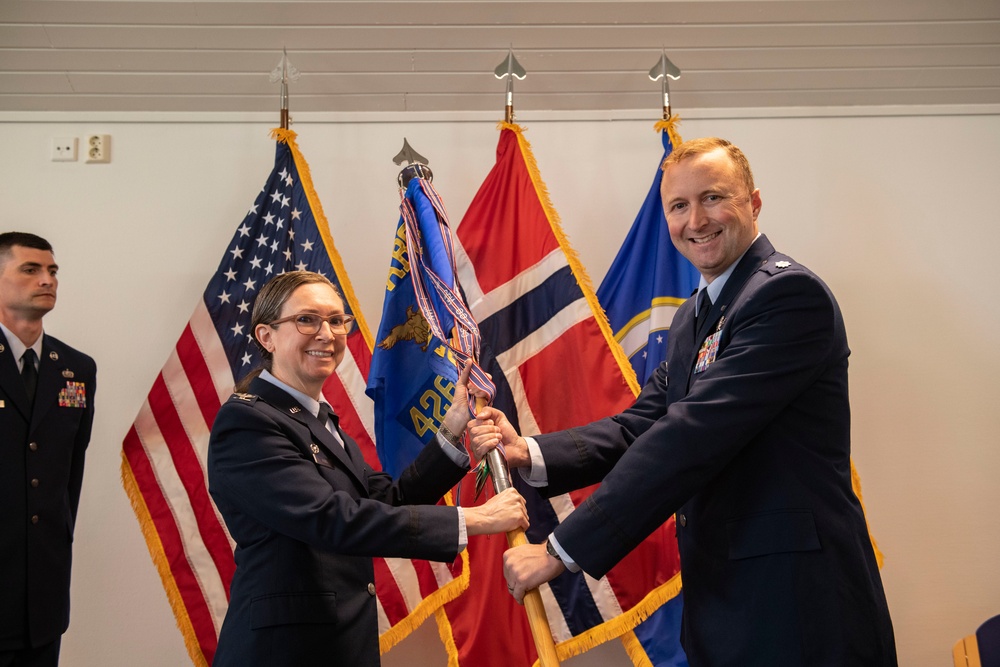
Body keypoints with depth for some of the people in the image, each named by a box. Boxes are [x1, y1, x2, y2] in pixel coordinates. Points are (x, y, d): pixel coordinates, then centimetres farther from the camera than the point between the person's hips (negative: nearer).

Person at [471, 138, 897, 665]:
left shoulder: (791, 294, -17)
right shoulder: (694, 316, 13)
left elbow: (694, 435, -25)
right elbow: (639, 426, 7)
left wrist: (562, 550, -23)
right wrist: (528, 453, -11)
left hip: (795, 607, -8)